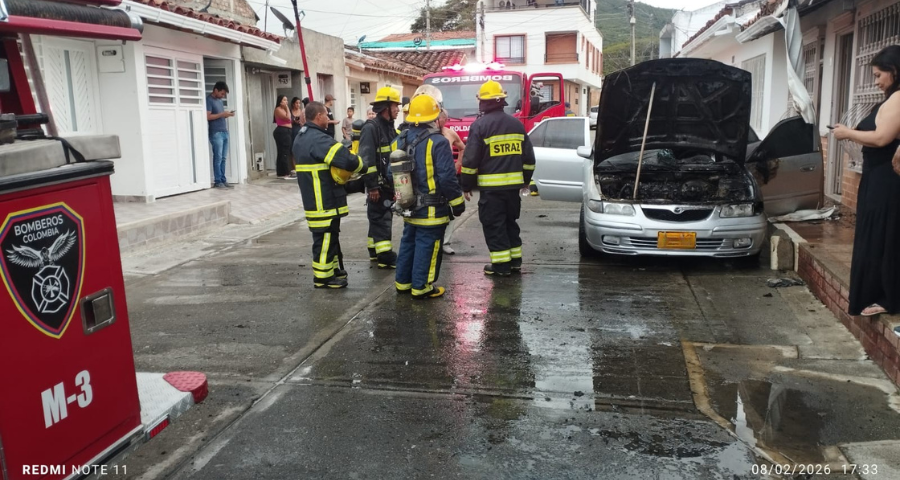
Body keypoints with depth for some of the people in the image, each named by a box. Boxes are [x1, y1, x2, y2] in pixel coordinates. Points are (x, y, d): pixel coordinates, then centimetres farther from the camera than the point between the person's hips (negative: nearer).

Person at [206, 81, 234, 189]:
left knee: (223, 158, 8)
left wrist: (227, 114, 6)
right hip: (216, 133, -8)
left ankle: (223, 180, 11)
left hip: (224, 132, 8)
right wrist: (222, 114, -16)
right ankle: (218, 181, -3)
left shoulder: (219, 100, 18)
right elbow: (207, 117, -16)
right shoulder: (209, 100, -7)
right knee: (218, 158, -6)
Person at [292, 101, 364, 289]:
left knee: (329, 236, 20)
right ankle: (323, 277, 5)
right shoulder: (319, 139, -21)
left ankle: (333, 269, 30)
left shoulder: (301, 138, 14)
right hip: (325, 202, -10)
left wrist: (340, 174, 5)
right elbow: (348, 161, -27)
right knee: (326, 238, -2)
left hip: (312, 199, 10)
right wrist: (358, 163, -6)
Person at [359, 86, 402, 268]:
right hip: (378, 184, -9)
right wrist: (372, 186, -24)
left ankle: (375, 251, 27)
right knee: (381, 219, -6)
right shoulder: (371, 128, -16)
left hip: (388, 183, 9)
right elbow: (366, 159, -22)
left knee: (381, 218, 16)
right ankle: (386, 258, -3)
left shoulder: (389, 127, 14)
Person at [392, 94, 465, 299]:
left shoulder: (400, 140, 5)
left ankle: (403, 282, 25)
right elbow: (447, 177, -19)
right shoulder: (438, 142, -18)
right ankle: (421, 287, 5)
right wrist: (457, 201, -8)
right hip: (431, 207, -7)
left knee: (408, 242, 17)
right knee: (427, 246, 1)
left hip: (409, 206, 7)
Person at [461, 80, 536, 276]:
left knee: (493, 224, 2)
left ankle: (501, 264, 2)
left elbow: (471, 159, -10)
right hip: (513, 184, 6)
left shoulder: (480, 125, -9)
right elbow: (529, 157, 14)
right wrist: (525, 180, 25)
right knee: (510, 221, 18)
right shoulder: (517, 124, 9)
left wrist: (467, 186, -2)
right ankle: (515, 260, 23)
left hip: (491, 186, -6)